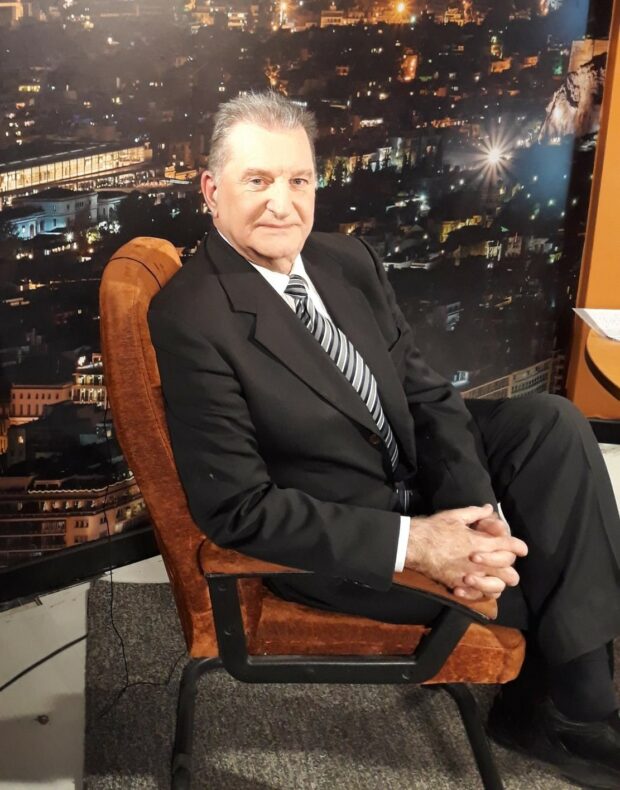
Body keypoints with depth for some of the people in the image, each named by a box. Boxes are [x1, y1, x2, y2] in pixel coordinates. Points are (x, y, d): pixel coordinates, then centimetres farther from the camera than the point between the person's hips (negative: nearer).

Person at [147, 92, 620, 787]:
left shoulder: (349, 260, -1)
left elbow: (426, 393, 0)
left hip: (421, 475, 7)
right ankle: (559, 714, 20)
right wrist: (412, 540, -27)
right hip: (330, 543, -6)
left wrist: (476, 512, -18)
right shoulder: (190, 318, -22)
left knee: (553, 425, -11)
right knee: (544, 577, -13)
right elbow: (236, 508, -23)